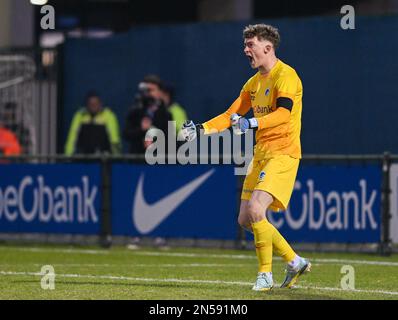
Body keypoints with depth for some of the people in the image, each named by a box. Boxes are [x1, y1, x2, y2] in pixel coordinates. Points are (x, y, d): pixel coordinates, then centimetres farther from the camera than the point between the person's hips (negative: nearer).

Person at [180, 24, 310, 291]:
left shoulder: (285, 75, -12)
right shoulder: (254, 83, 16)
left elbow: (284, 113, -27)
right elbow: (232, 115, 20)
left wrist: (252, 124, -38)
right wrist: (201, 129, 8)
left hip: (282, 154, -9)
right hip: (260, 155, 9)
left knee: (256, 208, -23)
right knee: (246, 219, 5)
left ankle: (266, 275, -10)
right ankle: (295, 262, 18)